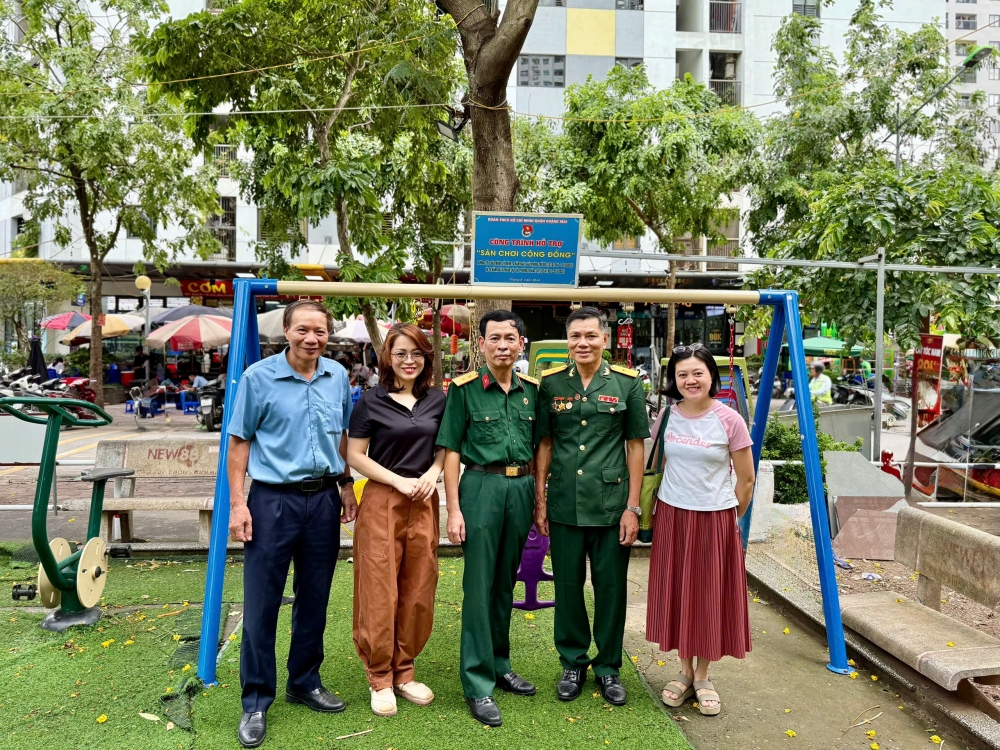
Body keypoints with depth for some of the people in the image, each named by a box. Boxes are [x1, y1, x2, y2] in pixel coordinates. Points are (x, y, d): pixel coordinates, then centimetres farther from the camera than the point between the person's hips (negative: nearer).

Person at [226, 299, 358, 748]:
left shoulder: (337, 377, 5)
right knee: (261, 603, 2)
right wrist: (237, 503, -10)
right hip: (273, 498, -4)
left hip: (324, 499, 4)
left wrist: (345, 484, 13)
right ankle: (256, 702, 17)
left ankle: (305, 683, 32)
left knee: (314, 598, 14)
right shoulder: (258, 377, -7)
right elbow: (240, 442, -5)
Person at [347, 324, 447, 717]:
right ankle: (379, 678, 17)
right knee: (380, 592, 1)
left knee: (418, 591, 9)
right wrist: (399, 481, -12)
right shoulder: (371, 401, -3)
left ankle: (404, 671, 25)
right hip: (382, 503, -3)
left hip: (424, 504, 4)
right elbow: (355, 456, -3)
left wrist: (432, 473, -7)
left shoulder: (437, 400, 7)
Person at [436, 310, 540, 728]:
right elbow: (451, 451, -6)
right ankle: (477, 683, 9)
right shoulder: (465, 389, -5)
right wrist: (454, 509, -10)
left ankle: (500, 666, 30)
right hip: (482, 487, -4)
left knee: (506, 582, 15)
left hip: (521, 488, 5)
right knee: (479, 586, 0)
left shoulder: (531, 390, 8)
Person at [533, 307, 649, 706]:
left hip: (611, 503, -1)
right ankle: (573, 663, 30)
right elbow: (544, 444, 7)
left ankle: (608, 666, 28)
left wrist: (632, 507, -4)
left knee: (611, 587, 9)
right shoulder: (551, 383, 2)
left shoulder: (627, 383, -2)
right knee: (567, 586, 12)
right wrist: (539, 500, 4)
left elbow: (635, 447, 0)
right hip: (564, 504, 1)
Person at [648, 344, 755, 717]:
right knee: (676, 592, 10)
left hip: (714, 519, -3)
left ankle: (703, 676, 25)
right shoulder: (668, 416, -1)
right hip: (671, 516, 3)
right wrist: (663, 512, 10)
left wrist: (729, 517, 6)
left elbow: (746, 479, -1)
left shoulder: (729, 420, -10)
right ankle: (685, 671, 28)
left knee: (710, 596, 7)